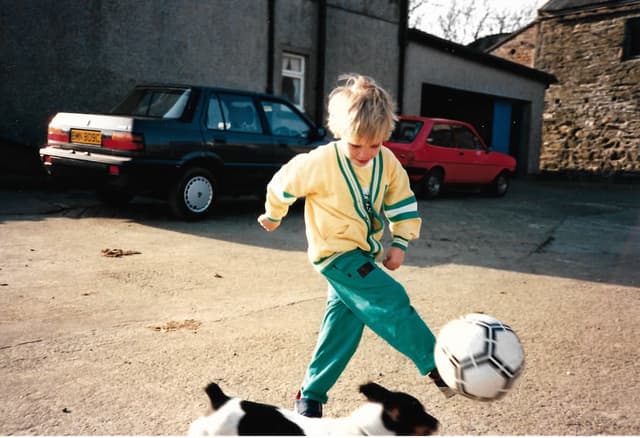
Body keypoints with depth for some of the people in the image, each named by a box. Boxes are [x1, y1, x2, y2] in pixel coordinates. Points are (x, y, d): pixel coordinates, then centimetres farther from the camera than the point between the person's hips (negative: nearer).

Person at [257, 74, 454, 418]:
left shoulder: (388, 162, -6)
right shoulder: (320, 162, -21)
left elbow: (402, 202, 6)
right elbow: (282, 183, -6)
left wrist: (400, 243, -3)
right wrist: (273, 216, 11)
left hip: (363, 254, 6)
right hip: (336, 253, -6)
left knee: (342, 327, 10)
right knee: (391, 303, -19)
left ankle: (311, 395, 24)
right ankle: (436, 366, -7)